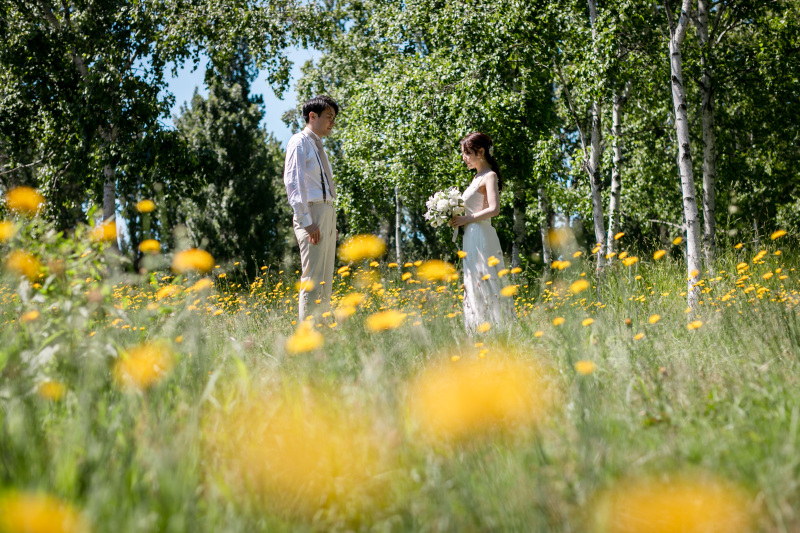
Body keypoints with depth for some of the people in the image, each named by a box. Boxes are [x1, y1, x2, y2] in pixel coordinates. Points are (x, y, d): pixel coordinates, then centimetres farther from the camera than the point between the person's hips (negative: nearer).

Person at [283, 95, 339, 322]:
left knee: (325, 280, 8)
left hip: (327, 213, 9)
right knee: (313, 279, -11)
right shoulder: (299, 142, -4)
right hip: (312, 212, -9)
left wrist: (332, 224, 14)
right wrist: (307, 222, -19)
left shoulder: (318, 146, 21)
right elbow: (293, 183, -13)